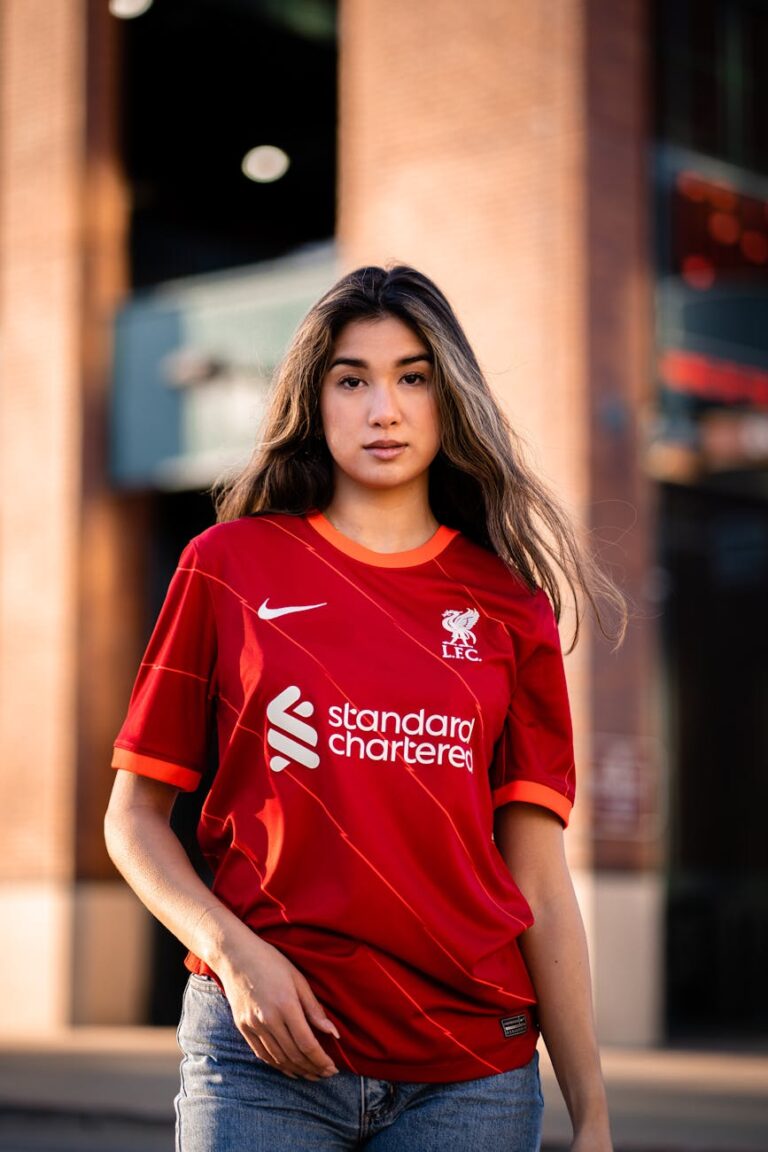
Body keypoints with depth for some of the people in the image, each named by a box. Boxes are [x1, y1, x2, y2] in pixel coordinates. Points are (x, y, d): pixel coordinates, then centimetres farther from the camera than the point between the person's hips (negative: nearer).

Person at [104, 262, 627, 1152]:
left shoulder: (509, 605, 7)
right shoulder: (230, 564, 4)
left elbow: (539, 879, 5)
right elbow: (134, 817, 6)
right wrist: (234, 950, -11)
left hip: (471, 1068, 1)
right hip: (265, 1052, -1)